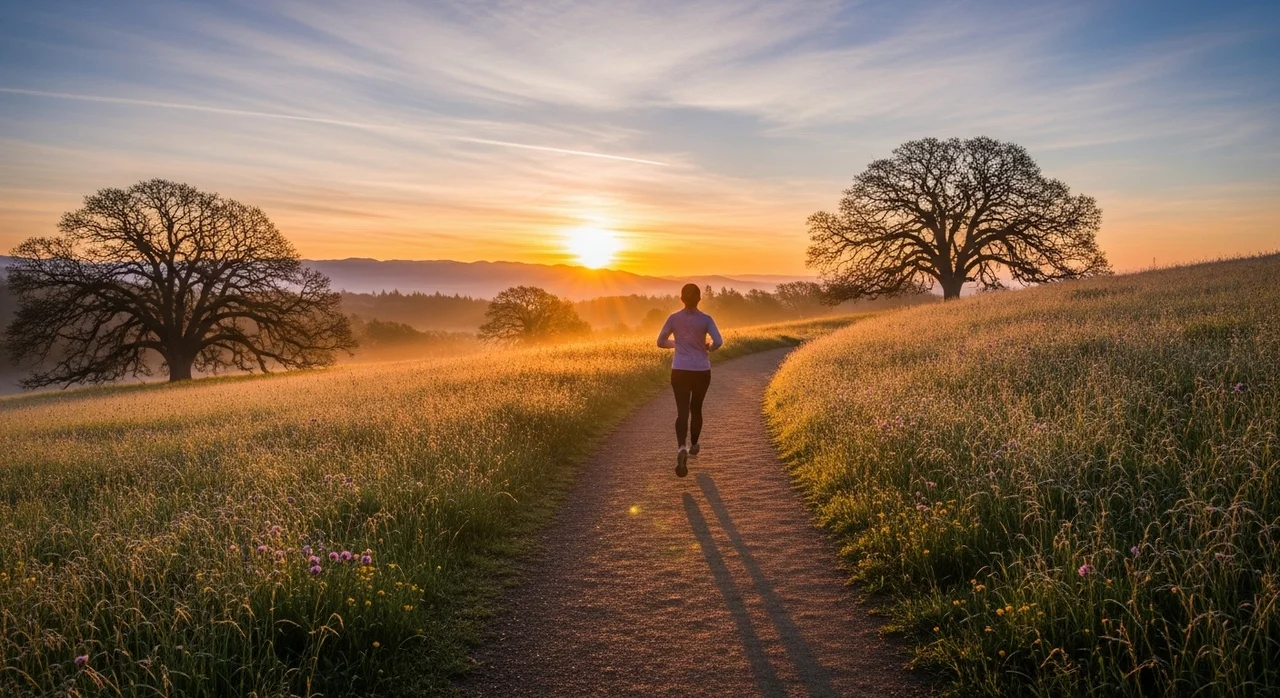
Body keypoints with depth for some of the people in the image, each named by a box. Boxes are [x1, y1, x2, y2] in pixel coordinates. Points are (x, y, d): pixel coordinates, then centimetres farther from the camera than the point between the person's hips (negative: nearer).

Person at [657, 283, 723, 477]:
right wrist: (709, 347, 6)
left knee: (682, 411, -4)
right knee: (696, 408, 20)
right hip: (701, 371, 0)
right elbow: (718, 341, -16)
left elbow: (660, 342, 4)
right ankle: (694, 445, 35)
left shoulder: (674, 318, -1)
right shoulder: (705, 319, -5)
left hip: (680, 371, 0)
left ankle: (682, 448, -27)